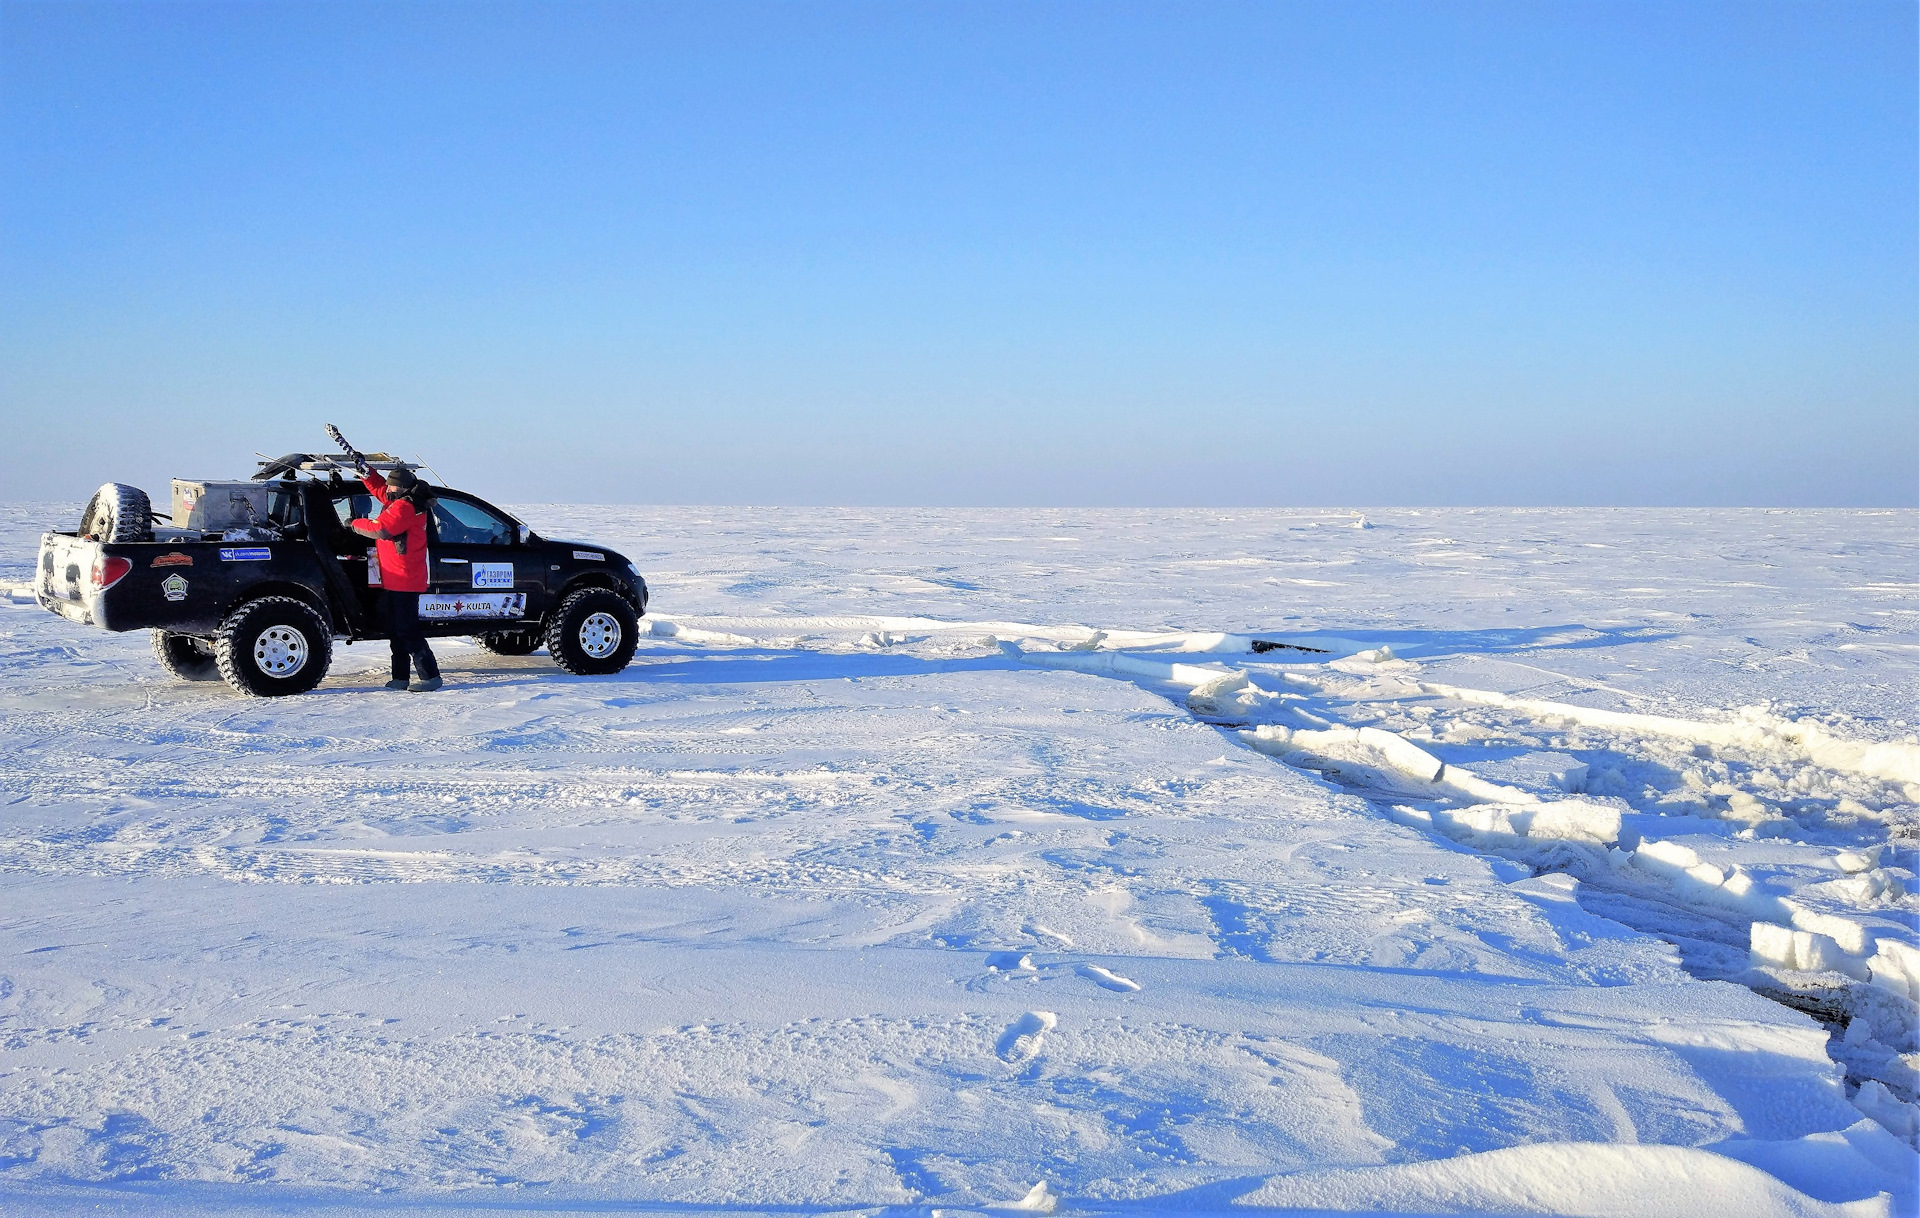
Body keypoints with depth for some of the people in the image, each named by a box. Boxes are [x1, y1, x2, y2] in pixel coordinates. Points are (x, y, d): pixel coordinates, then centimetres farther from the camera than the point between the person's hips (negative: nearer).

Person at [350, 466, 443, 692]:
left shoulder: (404, 507, -17)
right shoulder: (399, 501, 14)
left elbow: (381, 529, -27)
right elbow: (378, 488, 28)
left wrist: (355, 524, -14)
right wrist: (365, 471, 13)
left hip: (404, 581, -11)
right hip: (394, 581, 11)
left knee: (406, 630, -10)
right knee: (396, 630, 14)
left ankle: (430, 676, -9)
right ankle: (400, 678, 19)